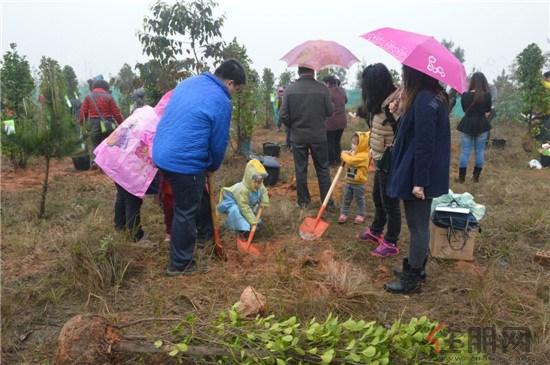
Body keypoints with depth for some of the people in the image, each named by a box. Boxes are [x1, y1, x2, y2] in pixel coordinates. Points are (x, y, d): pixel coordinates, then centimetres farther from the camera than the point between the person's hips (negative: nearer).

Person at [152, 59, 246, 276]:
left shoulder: (188, 82, 13)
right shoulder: (221, 101, -12)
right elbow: (219, 142, -7)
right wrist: (213, 167, 13)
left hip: (162, 154, 9)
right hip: (185, 162, -8)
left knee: (184, 206, 23)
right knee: (186, 212, 6)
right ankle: (180, 264, 20)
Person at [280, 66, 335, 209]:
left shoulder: (290, 89, -8)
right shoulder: (322, 89, -11)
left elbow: (284, 116, -8)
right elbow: (330, 111, -5)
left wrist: (293, 126, 10)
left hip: (298, 136, 1)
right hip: (318, 136, 0)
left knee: (300, 170, 12)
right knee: (323, 169, 11)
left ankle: (303, 201, 20)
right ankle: (328, 202, 15)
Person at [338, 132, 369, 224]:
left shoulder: (363, 156, -23)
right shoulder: (353, 152, 5)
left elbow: (351, 161, -34)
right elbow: (348, 163, 16)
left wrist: (344, 155, -15)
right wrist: (346, 155, -4)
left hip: (358, 183, -8)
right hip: (349, 181, 8)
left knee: (360, 200, 9)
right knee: (346, 199, 12)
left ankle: (360, 215, 22)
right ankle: (343, 214, 23)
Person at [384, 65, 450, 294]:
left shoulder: (424, 100, -21)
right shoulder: (434, 96, 11)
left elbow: (424, 144, -24)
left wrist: (419, 181, -22)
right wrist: (403, 110, 2)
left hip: (419, 176, -10)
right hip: (427, 174, 10)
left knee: (417, 226, 2)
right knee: (419, 225, 20)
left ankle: (412, 279, 15)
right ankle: (417, 268, 34)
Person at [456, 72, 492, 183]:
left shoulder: (465, 95, -6)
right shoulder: (487, 95, -7)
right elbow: (488, 111, 4)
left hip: (467, 125, 0)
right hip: (482, 125, 0)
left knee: (465, 151, 5)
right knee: (480, 151, 9)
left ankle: (461, 177, 7)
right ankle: (476, 177, 14)